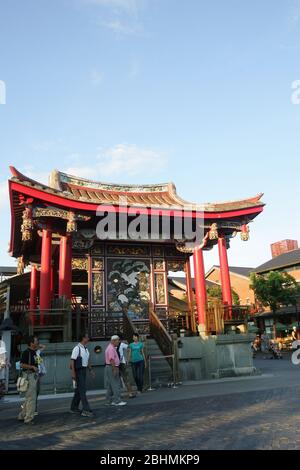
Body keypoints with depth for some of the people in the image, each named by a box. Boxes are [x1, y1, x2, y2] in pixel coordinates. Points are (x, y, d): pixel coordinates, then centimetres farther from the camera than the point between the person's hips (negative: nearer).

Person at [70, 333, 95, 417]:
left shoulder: (86, 349, 10)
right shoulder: (77, 349, -16)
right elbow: (72, 361, -18)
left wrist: (91, 370, 14)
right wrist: (73, 374, -21)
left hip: (84, 371, 9)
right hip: (78, 371, -9)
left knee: (79, 390, 16)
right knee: (82, 391, -9)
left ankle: (74, 408, 29)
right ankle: (86, 410, -8)